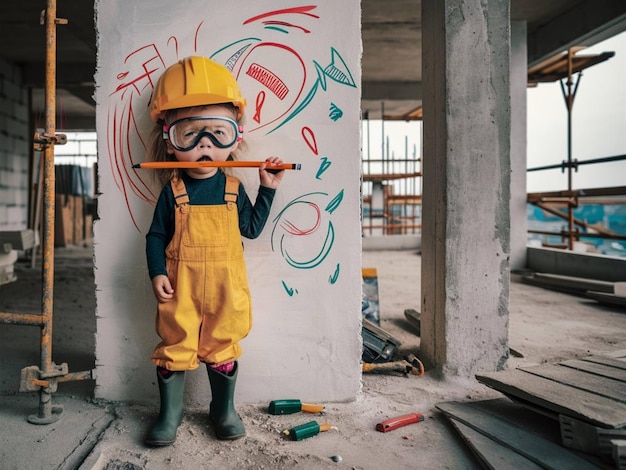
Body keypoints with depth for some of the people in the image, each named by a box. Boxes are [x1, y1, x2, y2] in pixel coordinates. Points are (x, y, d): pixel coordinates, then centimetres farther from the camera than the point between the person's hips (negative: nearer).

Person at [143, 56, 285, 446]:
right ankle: (170, 413, 28)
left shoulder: (233, 189, 0)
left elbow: (251, 228, 5)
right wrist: (157, 274, -10)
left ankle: (224, 410, 32)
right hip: (181, 287, -1)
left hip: (225, 287, 1)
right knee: (175, 345, 9)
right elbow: (156, 236, 0)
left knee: (223, 348, 13)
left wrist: (268, 189, 2)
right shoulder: (173, 191, -5)